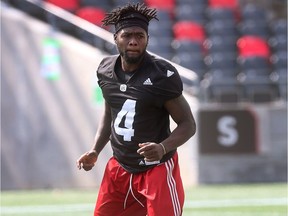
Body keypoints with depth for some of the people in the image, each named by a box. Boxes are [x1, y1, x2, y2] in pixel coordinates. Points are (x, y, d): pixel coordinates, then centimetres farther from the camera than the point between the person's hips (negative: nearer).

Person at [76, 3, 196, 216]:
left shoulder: (162, 75, -17)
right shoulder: (106, 69, 2)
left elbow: (188, 124, -13)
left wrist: (163, 148, -31)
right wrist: (95, 151, 7)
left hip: (157, 169, -6)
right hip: (119, 168, 6)